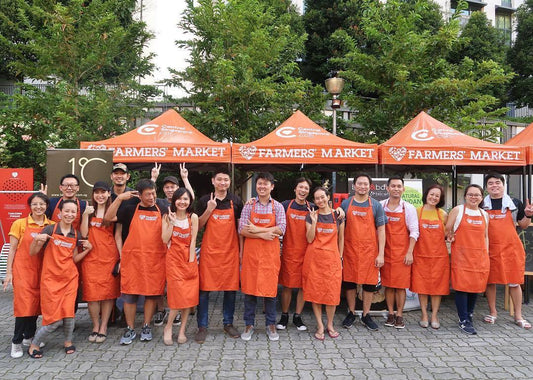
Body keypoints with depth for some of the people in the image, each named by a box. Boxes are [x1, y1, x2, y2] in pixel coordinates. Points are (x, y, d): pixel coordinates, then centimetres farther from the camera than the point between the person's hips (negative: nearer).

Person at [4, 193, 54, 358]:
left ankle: (29, 336, 26)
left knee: (36, 302, 9)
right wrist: (9, 272, -2)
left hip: (41, 269, 3)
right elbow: (12, 249, 0)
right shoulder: (20, 224, -3)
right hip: (22, 268, -3)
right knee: (24, 303, -7)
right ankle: (16, 342, 7)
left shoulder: (52, 225, 4)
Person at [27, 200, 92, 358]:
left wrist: (87, 249, -2)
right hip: (51, 278, -3)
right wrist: (37, 240, -21)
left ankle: (68, 341, 24)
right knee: (54, 318, -4)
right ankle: (34, 344, 21)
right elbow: (32, 253, -3)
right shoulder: (50, 229, -5)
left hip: (70, 277, 3)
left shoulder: (76, 234, 6)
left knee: (69, 312, -1)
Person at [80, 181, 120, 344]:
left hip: (109, 256, -1)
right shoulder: (89, 211, 10)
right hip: (91, 256, 2)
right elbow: (83, 233, 1)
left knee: (108, 293, 1)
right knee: (91, 293, 0)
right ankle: (95, 326, 16)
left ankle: (103, 327, 14)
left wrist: (121, 257, -5)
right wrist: (86, 215, -9)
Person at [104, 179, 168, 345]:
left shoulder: (162, 210, 8)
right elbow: (108, 218, -3)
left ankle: (146, 327, 23)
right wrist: (119, 198, -9)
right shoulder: (130, 209, 6)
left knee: (152, 293, 6)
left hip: (155, 259, 1)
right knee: (129, 293, 3)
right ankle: (130, 329, 18)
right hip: (132, 258, 0)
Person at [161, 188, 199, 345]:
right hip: (173, 258, -1)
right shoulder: (168, 217, 1)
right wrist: (172, 221, -13)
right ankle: (168, 328, 13)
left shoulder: (193, 217, 0)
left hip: (189, 258, 1)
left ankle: (182, 330, 17)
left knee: (189, 296, 3)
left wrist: (191, 261, -7)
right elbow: (165, 240, -7)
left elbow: (193, 241, -2)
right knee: (179, 295, -7)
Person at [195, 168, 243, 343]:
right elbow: (198, 225, 2)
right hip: (209, 251, -1)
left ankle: (228, 323, 24)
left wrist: (241, 250, 3)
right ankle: (202, 326, 13)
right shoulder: (205, 201, 3)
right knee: (204, 289, 0)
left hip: (230, 251, 1)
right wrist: (209, 210, -13)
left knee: (231, 288, 8)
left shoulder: (236, 201, 6)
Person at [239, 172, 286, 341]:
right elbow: (242, 230, -5)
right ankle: (249, 324, 19)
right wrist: (263, 235, -16)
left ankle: (271, 325, 20)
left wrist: (257, 229, -12)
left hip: (270, 253, 0)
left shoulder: (278, 206, 4)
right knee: (249, 288, 5)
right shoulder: (249, 206, 4)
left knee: (270, 288, 5)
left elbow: (281, 229, -8)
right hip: (251, 252, 0)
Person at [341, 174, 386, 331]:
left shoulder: (376, 205, 2)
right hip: (350, 250, 1)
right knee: (349, 282, 8)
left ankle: (366, 315, 22)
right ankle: (351, 313, 24)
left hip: (370, 250, 0)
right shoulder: (345, 204, 4)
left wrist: (381, 254, -4)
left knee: (369, 283, 6)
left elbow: (381, 230, 2)